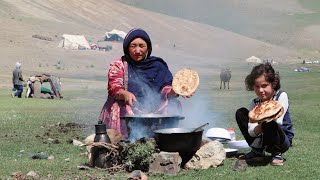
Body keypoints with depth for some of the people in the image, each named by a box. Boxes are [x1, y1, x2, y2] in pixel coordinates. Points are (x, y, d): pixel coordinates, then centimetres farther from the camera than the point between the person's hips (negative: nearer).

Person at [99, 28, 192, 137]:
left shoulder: (157, 66, 13)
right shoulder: (118, 65, 9)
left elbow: (165, 88, 5)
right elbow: (113, 88, -4)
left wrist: (174, 91, -18)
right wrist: (125, 94, -26)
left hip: (154, 110, 3)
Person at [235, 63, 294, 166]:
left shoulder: (281, 96, -13)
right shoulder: (255, 103, -2)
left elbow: (278, 123, -22)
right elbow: (251, 132, -12)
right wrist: (261, 125, -34)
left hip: (283, 141, -5)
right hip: (264, 142, 5)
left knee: (270, 124, -37)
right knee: (240, 113, -5)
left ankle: (277, 154, -6)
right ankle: (257, 151, 3)